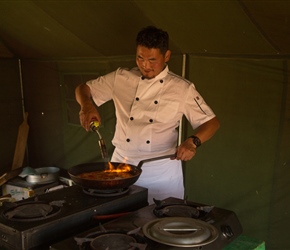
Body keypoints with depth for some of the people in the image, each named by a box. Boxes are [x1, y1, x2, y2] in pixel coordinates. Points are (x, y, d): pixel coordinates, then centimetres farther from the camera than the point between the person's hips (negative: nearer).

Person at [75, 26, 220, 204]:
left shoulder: (182, 89, -3)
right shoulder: (120, 79, 1)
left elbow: (212, 122, 0)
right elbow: (82, 89, 9)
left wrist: (193, 142, -19)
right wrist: (87, 105, -13)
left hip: (162, 169, -1)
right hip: (122, 164, 2)